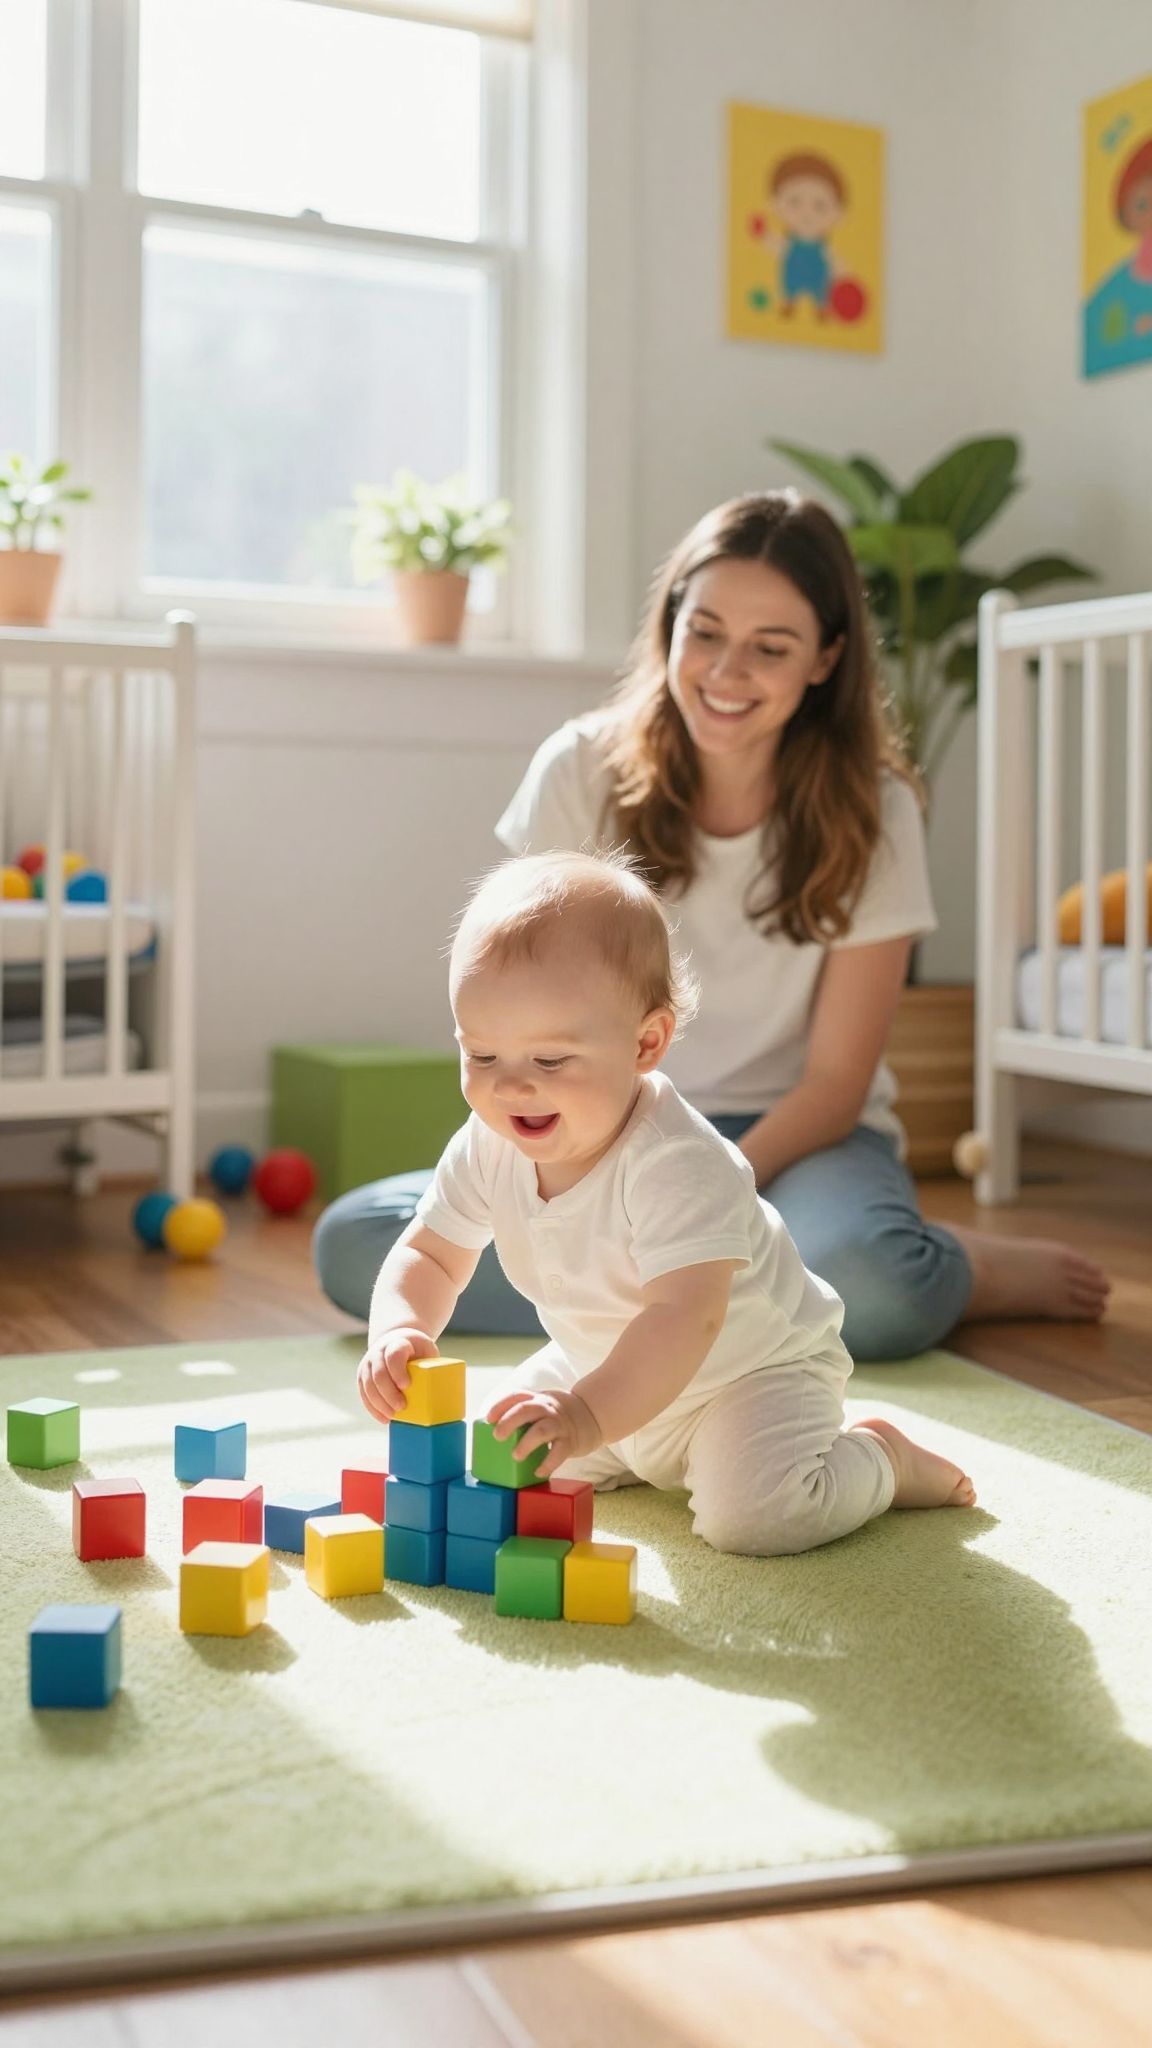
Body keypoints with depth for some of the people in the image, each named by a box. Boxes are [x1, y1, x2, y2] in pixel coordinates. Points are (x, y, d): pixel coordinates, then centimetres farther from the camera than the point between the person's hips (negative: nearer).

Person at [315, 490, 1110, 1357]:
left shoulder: (870, 812, -8)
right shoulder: (582, 771, -5)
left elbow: (834, 1083, -8)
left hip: (796, 1139, -3)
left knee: (869, 1287, -40)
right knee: (354, 1242, -24)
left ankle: (970, 1269, -2)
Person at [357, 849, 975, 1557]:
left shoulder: (677, 1165, -37)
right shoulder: (488, 1149, -14)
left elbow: (686, 1316, -45)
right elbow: (430, 1254, -5)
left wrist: (592, 1414, -58)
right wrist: (399, 1329, -27)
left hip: (755, 1367, -7)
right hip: (616, 1368, 8)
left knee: (754, 1514, -28)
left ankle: (880, 1458, 4)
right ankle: (659, 1462, 32)